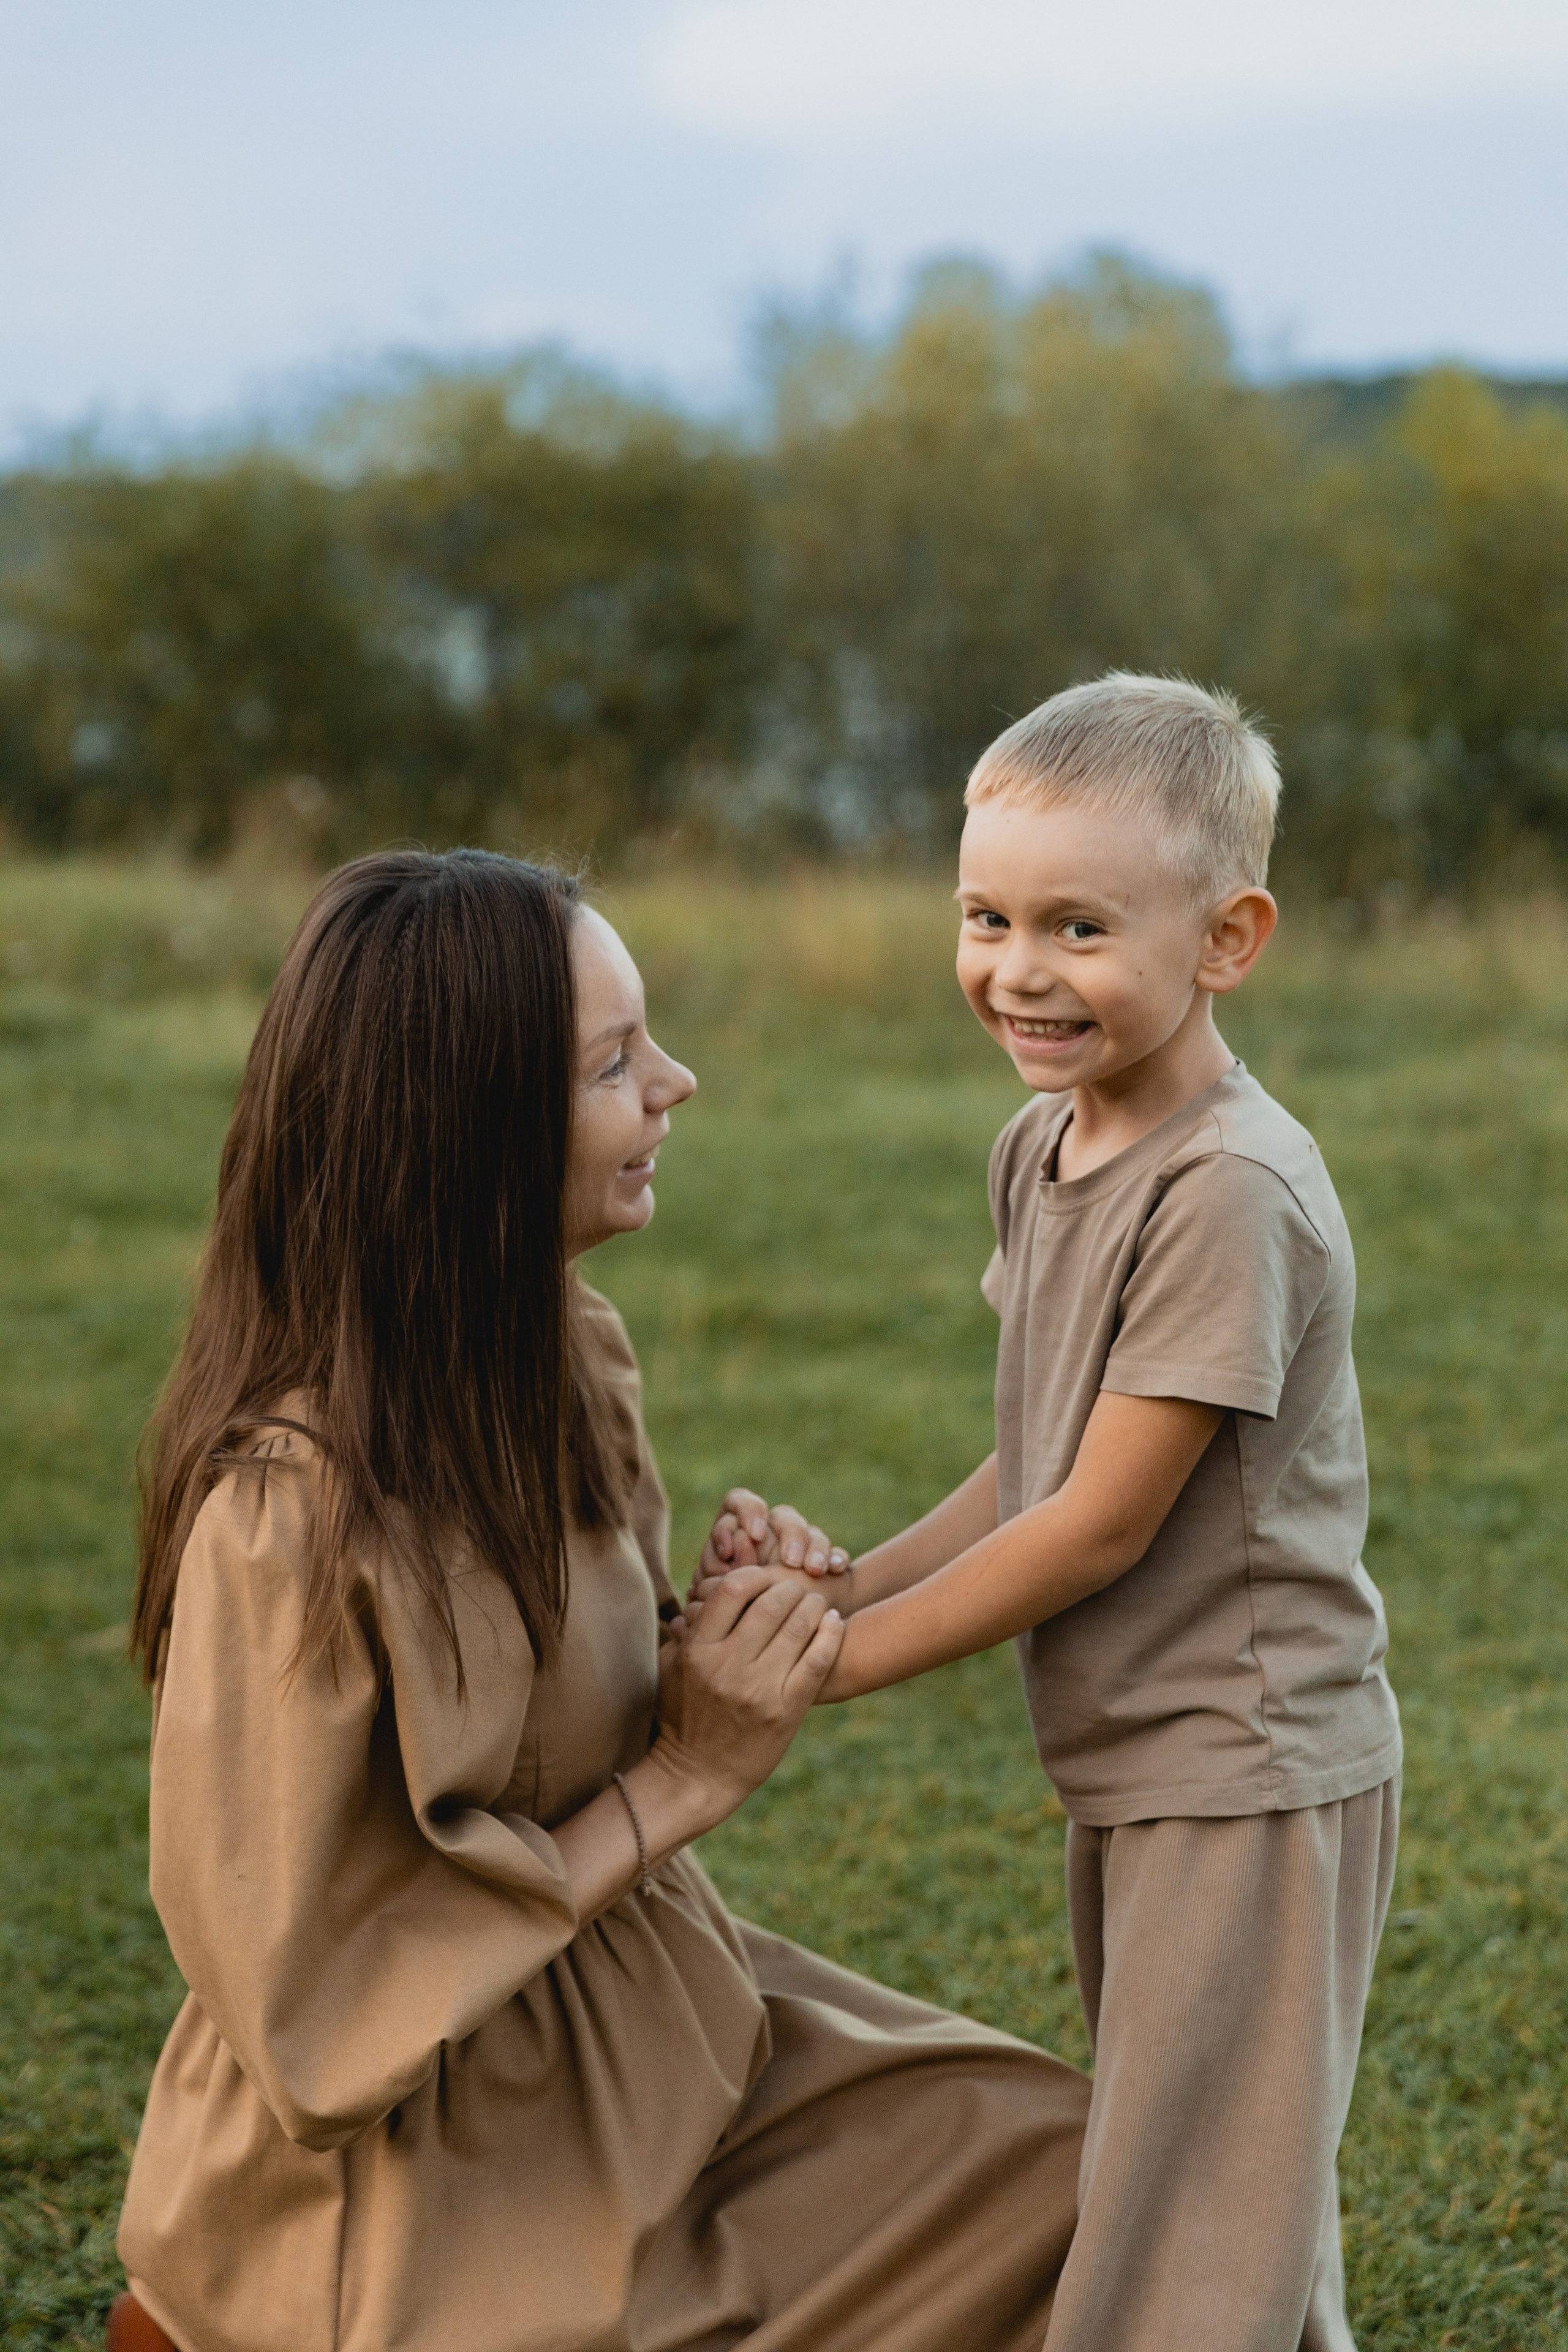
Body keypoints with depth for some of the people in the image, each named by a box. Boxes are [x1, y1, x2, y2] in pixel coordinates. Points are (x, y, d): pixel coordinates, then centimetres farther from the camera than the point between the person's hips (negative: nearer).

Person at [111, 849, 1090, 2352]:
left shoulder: (562, 1359, -2)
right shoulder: (287, 1507, -27)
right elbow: (322, 2011, -22)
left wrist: (730, 1639, -8)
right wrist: (682, 1782, -19)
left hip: (642, 2029, 8)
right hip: (417, 2169, -7)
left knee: (1045, 2157, 3)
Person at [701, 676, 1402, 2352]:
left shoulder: (1231, 1193, -22)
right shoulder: (1043, 1147, 5)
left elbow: (1102, 1526, -21)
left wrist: (839, 1656, -14)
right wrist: (843, 1580, -4)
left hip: (1246, 1773, -9)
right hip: (1128, 1772, 9)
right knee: (1223, 2204, 20)